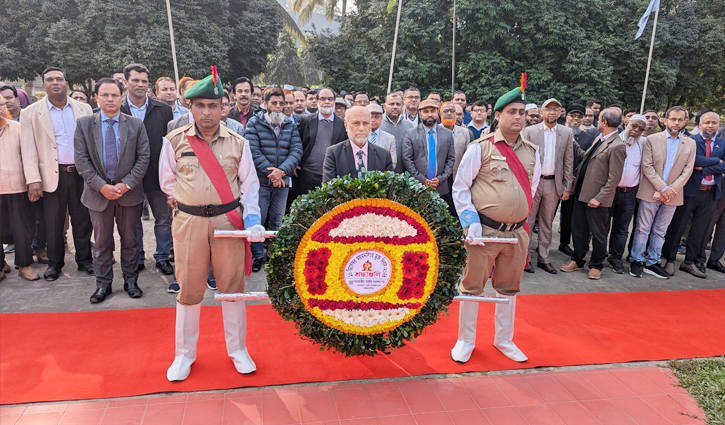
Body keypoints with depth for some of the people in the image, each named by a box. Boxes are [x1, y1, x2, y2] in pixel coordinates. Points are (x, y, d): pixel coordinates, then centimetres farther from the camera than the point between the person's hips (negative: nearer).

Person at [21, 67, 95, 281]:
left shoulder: (83, 109, 7)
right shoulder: (31, 113, 2)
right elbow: (29, 150, -2)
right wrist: (34, 180, -10)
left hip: (81, 173, 1)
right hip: (53, 175, -1)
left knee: (82, 220, 9)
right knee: (53, 222, 7)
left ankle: (84, 260, 22)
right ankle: (54, 263, 21)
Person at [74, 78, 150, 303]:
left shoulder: (136, 124, 0)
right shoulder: (84, 124, 1)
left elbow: (143, 157, -3)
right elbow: (81, 159, -3)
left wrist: (126, 184, -12)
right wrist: (101, 186, -12)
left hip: (129, 192, 0)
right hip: (98, 192, 0)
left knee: (130, 239, 10)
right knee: (102, 241, 10)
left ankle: (130, 280, 23)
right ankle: (103, 284, 22)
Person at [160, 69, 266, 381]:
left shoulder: (237, 142, 2)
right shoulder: (174, 141, 1)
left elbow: (249, 185, 4)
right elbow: (167, 182, 11)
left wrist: (252, 220, -8)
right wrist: (189, 201, 6)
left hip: (229, 221, 0)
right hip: (189, 222, 0)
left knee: (232, 285, 7)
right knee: (189, 288, 6)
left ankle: (238, 350, 24)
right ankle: (184, 354, 24)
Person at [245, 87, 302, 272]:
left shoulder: (290, 125, 8)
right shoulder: (254, 123, -1)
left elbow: (297, 150, -1)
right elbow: (253, 150, -10)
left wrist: (282, 170, -16)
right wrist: (269, 171, -16)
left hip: (282, 181, 3)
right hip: (260, 181, -3)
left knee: (278, 220, 11)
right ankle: (257, 255, 14)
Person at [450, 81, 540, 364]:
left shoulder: (532, 151, 7)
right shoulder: (480, 148, -8)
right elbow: (460, 187, -6)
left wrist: (518, 215, 13)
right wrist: (471, 221, -13)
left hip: (517, 232, 5)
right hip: (485, 231, -5)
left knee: (509, 288, 16)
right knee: (472, 285, 4)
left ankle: (504, 340, 34)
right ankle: (465, 341, 22)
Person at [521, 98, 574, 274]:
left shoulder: (567, 133, 5)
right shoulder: (529, 131, -1)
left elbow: (568, 162, 6)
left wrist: (567, 187, 2)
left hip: (554, 184, 2)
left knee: (547, 223, 11)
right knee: (527, 221, 2)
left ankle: (543, 259, 21)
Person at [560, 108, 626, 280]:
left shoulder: (616, 146, -18)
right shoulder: (600, 138, 9)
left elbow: (614, 178, -19)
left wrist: (599, 198, -20)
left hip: (597, 197, -8)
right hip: (582, 193, 8)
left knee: (598, 233, 8)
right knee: (578, 229, 15)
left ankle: (596, 266, 22)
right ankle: (577, 261, 29)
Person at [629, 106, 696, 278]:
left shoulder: (690, 143, 8)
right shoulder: (652, 139, -1)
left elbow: (688, 169, 2)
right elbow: (646, 166, -7)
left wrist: (672, 190, -11)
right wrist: (662, 188, -14)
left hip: (672, 195, 3)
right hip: (650, 192, -3)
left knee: (660, 231, 10)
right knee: (643, 229, 2)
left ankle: (652, 263, 17)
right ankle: (636, 261, 11)